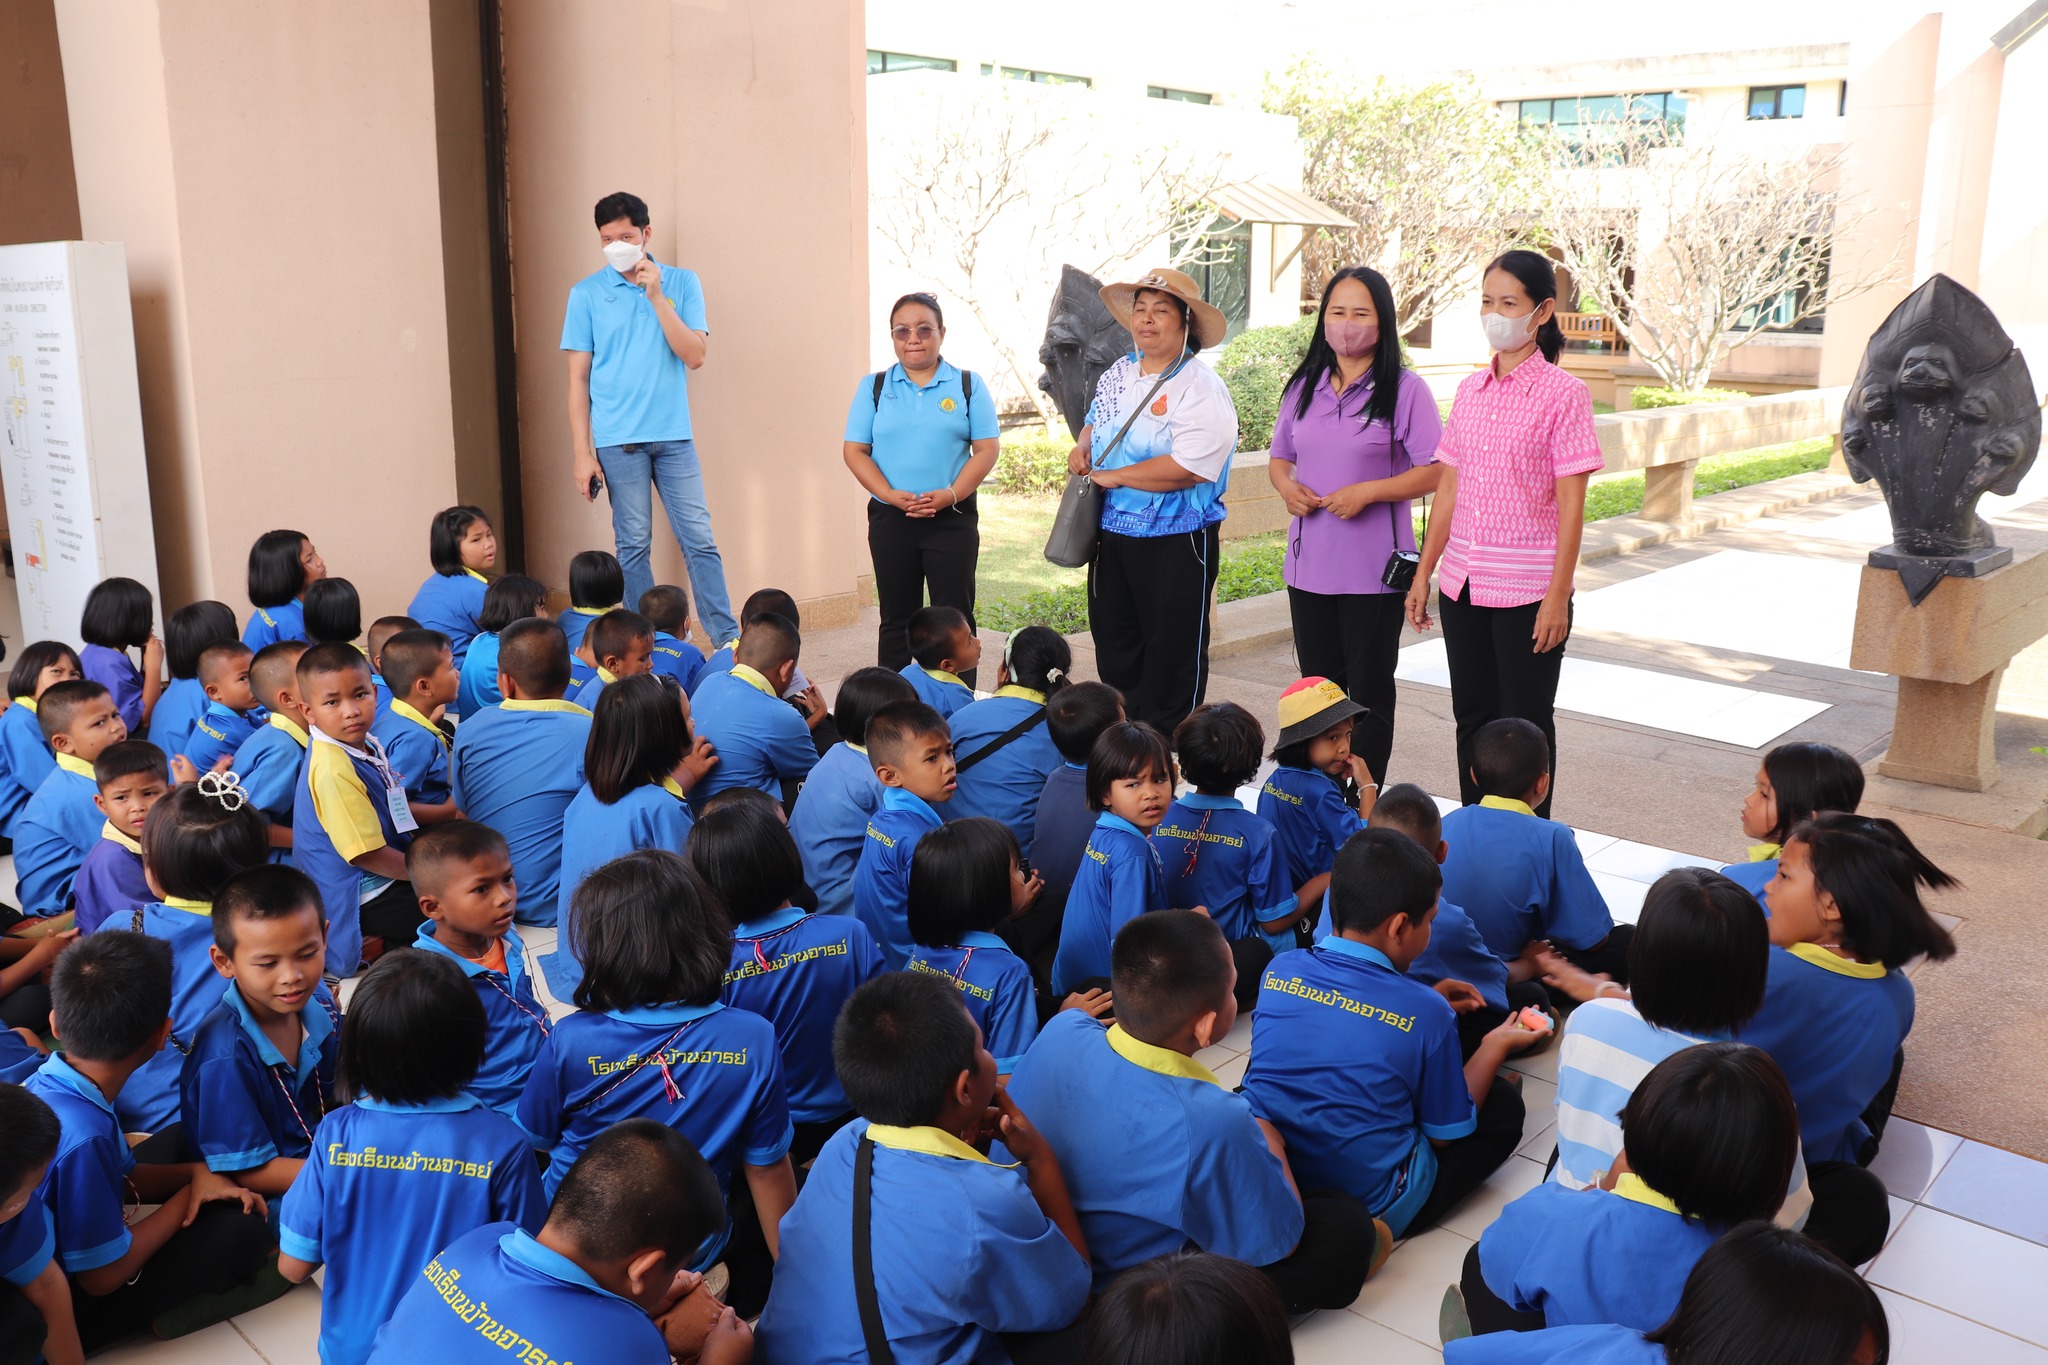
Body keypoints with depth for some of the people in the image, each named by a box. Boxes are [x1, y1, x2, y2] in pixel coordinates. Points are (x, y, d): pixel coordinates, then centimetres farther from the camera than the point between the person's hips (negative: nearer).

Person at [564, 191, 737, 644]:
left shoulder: (682, 283, 6)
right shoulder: (586, 294, 3)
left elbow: (694, 355, -4)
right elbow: (578, 379, 2)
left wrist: (656, 296, -11)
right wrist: (583, 453, -3)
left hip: (673, 435, 1)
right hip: (617, 440, -1)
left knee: (699, 538, -1)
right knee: (633, 544, 4)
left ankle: (729, 639, 3)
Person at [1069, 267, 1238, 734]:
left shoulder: (1201, 390, -15)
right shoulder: (1116, 376, 10)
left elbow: (1188, 467, -26)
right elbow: (1095, 422, 28)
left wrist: (1114, 476, -17)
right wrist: (1082, 447, 4)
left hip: (1175, 543, -7)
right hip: (1111, 534, 8)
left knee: (1173, 654, 4)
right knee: (1114, 648, 16)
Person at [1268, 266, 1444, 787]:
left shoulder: (1404, 389, -7)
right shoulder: (1303, 387, 10)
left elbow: (1435, 470, -11)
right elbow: (1279, 456, 18)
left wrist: (1366, 493, -20)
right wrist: (1285, 486, -4)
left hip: (1373, 568, -5)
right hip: (1308, 563, 5)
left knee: (1369, 690, 5)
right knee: (1318, 686, 13)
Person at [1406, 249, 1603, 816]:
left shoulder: (1562, 393, -7)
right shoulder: (1470, 390, 9)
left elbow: (1571, 505, -9)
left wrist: (1558, 596, -13)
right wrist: (1423, 573, 10)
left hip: (1527, 590, -5)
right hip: (1463, 584, 5)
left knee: (1525, 726, 3)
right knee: (1473, 718, 13)